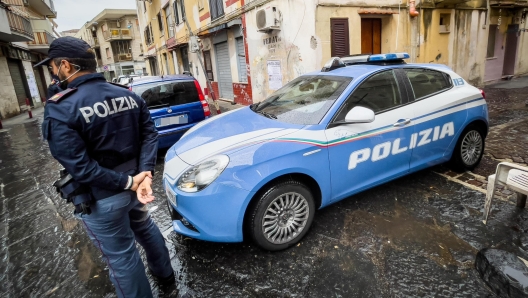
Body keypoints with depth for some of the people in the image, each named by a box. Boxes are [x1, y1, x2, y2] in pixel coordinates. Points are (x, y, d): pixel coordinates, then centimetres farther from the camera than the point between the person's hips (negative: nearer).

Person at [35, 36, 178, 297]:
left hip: (102, 198, -7)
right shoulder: (129, 95, 0)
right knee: (145, 229, 27)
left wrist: (127, 182, -19)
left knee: (121, 256, 11)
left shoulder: (60, 109, -20)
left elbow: (80, 167, -26)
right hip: (135, 184, 7)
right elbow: (149, 134, -4)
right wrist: (144, 174, -15)